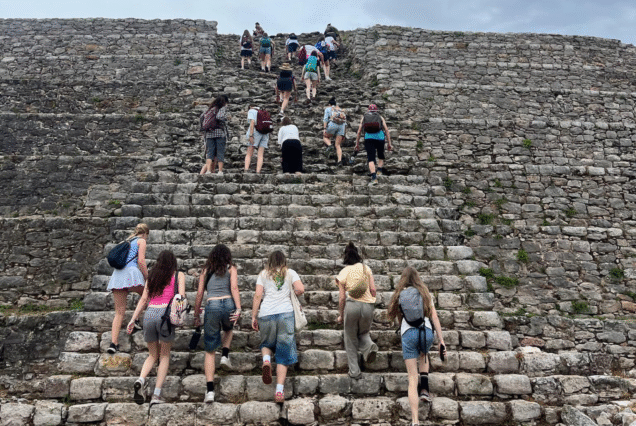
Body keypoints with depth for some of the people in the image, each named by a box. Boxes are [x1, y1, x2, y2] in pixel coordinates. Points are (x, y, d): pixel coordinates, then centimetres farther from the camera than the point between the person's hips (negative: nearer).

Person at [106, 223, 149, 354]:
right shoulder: (141, 241, 8)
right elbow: (141, 261, -5)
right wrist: (148, 280, -1)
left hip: (117, 275, 6)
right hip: (131, 272, -6)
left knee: (119, 312, 3)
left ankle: (113, 343, -6)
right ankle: (137, 320, 5)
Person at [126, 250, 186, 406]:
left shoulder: (152, 276, 18)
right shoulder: (178, 275, 8)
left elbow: (143, 299, 13)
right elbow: (182, 296, -4)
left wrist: (133, 319, 13)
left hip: (149, 313, 3)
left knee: (153, 355, 20)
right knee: (164, 356, 12)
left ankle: (141, 380, -7)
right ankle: (156, 395, 5)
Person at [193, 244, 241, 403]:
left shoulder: (205, 271, 17)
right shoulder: (231, 269, 12)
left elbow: (199, 294, 13)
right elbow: (234, 288, -3)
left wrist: (196, 315, 20)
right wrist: (238, 309, -11)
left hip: (211, 306, 0)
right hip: (228, 304, 0)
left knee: (210, 351, 7)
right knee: (228, 329, 38)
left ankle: (210, 390, -2)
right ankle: (225, 355, 16)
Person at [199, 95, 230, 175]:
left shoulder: (211, 108, 17)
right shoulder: (223, 108, -1)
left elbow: (201, 118, 14)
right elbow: (220, 117, -19)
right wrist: (227, 117, -2)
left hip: (209, 133, 5)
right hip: (220, 133, -5)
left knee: (210, 153, 2)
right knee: (220, 152, -1)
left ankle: (208, 170, -9)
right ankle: (220, 171, -4)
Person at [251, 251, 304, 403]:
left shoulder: (263, 274, 13)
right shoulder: (290, 273, 13)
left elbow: (257, 296, 4)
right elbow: (301, 289, -1)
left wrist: (254, 317, 7)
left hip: (266, 313, 1)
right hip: (286, 313, 0)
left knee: (267, 343, 25)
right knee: (284, 353, 5)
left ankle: (266, 360, -8)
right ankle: (280, 390, -1)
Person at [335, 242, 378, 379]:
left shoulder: (343, 273, 4)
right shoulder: (366, 268, 9)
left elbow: (342, 297, 3)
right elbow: (373, 289, 3)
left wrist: (340, 315, 13)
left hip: (352, 305, -2)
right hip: (368, 305, 2)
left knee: (351, 340, 12)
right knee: (363, 332, 25)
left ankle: (354, 371, 13)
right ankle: (369, 345, -9)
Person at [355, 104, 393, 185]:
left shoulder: (364, 117, 22)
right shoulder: (380, 117, 20)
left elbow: (359, 131, 17)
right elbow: (386, 130, 12)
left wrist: (357, 144, 22)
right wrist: (389, 144, 13)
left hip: (368, 137, 0)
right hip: (379, 137, 0)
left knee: (371, 158, -4)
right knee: (381, 156, 23)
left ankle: (374, 177, -18)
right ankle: (379, 171, 7)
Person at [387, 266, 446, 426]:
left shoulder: (399, 294, 14)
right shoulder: (425, 293, 17)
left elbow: (393, 316, 17)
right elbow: (434, 317, 9)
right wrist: (441, 340, 9)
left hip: (408, 333, -2)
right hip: (426, 331, 2)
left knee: (412, 379, 1)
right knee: (423, 354, 37)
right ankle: (424, 389, 22)